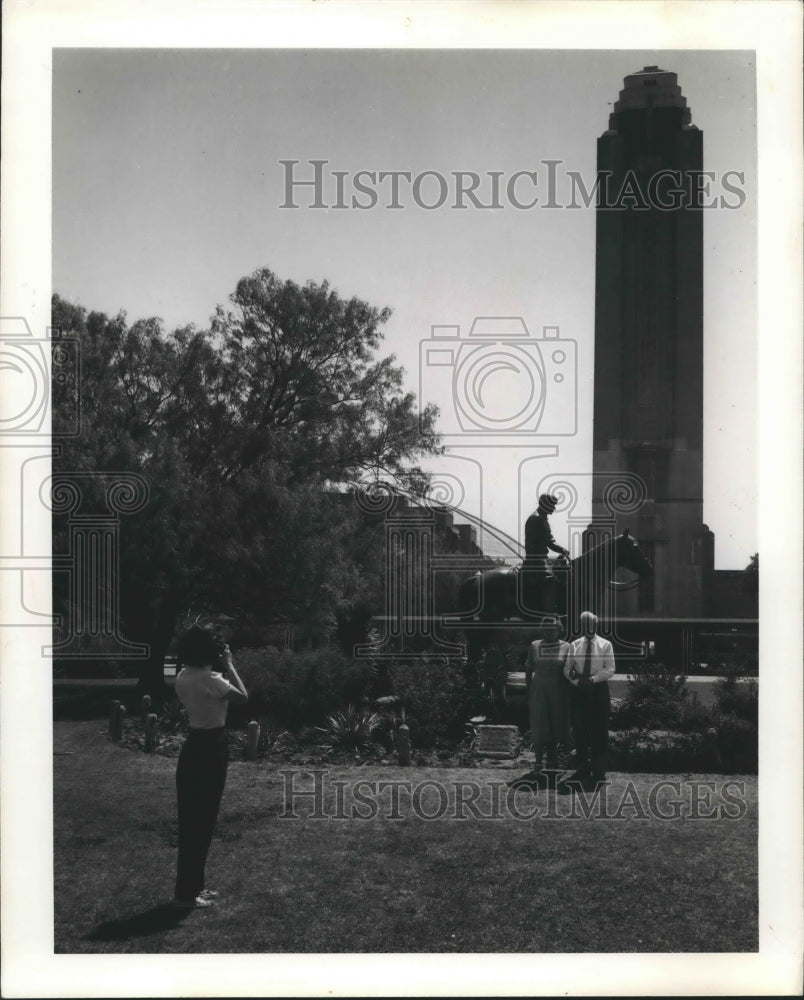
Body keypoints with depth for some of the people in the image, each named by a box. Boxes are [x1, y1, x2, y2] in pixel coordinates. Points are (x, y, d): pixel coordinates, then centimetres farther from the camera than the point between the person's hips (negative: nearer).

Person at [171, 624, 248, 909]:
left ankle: (192, 886, 26)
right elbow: (243, 696, -12)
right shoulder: (210, 679, -21)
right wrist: (229, 665, -5)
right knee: (201, 821, -1)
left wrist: (221, 669, 12)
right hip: (210, 749, -9)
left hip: (193, 747, 9)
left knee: (192, 819, 16)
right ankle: (186, 893, 5)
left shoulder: (183, 677, 5)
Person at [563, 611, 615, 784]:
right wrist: (576, 680, -13)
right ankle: (583, 768, 13)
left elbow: (610, 670, -4)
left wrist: (592, 679, -16)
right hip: (578, 690, 2)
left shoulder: (605, 645, 2)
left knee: (599, 731, 0)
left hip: (599, 689, -2)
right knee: (579, 730, 4)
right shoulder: (574, 645, 8)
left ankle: (598, 771, 8)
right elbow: (567, 668, 6)